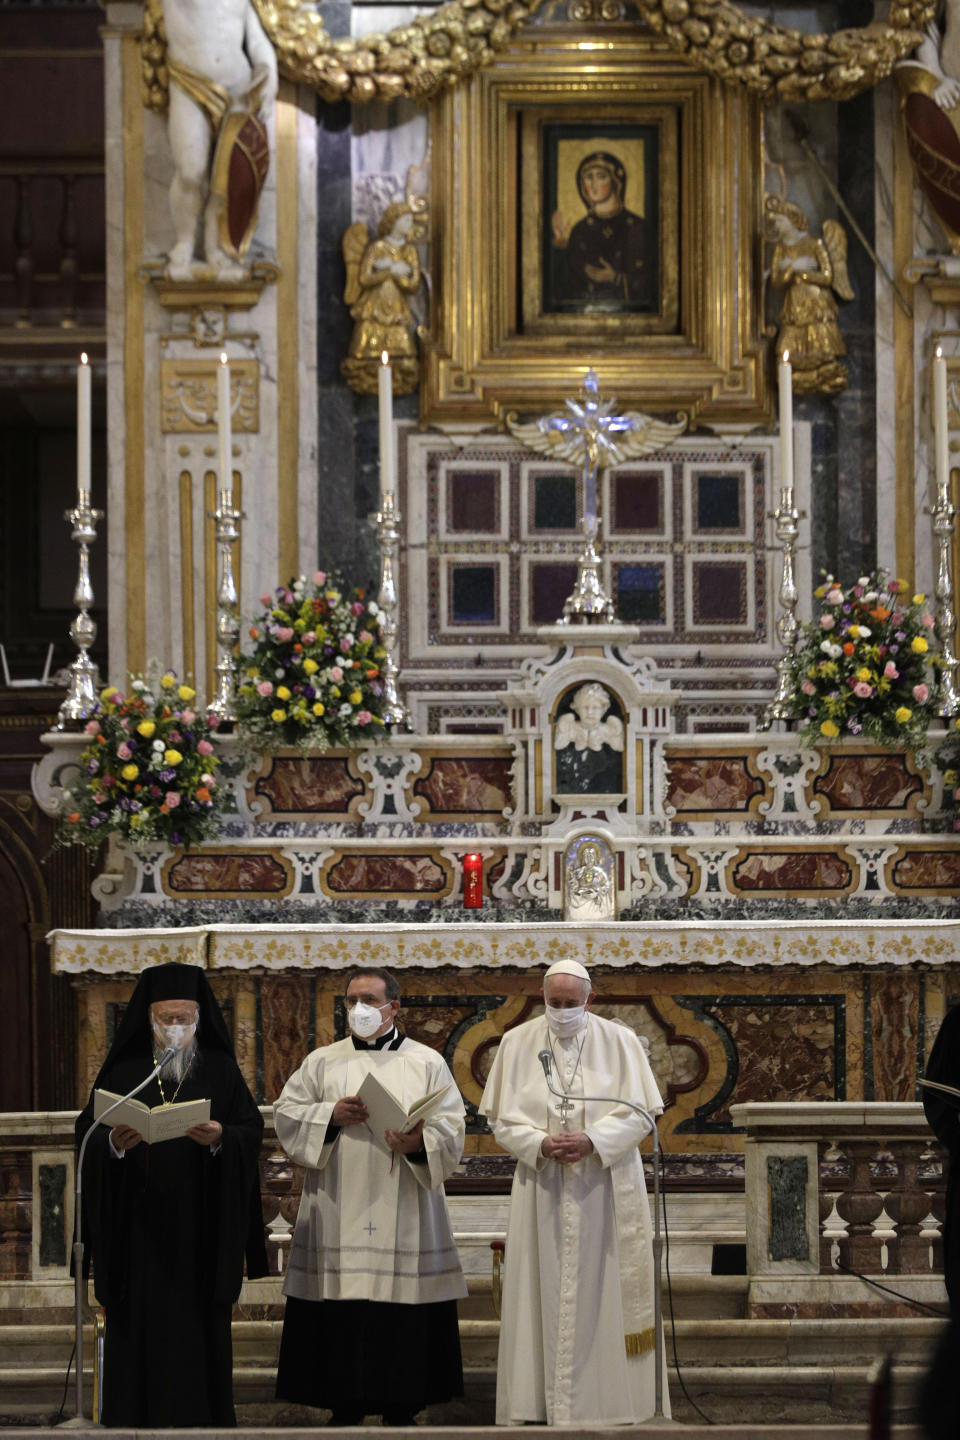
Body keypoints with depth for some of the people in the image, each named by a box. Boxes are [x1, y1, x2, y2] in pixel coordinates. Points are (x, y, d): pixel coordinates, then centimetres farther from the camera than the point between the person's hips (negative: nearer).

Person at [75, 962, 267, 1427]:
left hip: (199, 1228, 0)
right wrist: (113, 1142, -22)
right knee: (140, 1330, -2)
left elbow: (251, 1131, -1)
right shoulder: (124, 1070, 6)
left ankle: (201, 1420, 7)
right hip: (138, 1227, 0)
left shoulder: (221, 1070, 6)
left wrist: (220, 1138, -22)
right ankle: (136, 1422, 3)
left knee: (199, 1330, 1)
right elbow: (87, 1132, 0)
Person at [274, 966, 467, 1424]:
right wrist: (330, 1116, -10)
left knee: (404, 1326, -1)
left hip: (403, 1220, -1)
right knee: (339, 1318, -1)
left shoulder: (427, 1063, 7)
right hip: (338, 1215, 1)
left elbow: (452, 1130, 0)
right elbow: (286, 1115, 6)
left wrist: (420, 1143, -20)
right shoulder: (322, 1062, 11)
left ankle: (401, 1412, 7)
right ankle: (344, 1412, 8)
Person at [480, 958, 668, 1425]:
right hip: (541, 1190, 1)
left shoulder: (619, 1041, 3)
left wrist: (593, 1140, -16)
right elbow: (503, 1119, 4)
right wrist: (540, 1144, -14)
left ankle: (609, 1398, 1)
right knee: (544, 1295, -1)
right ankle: (541, 1402, 0)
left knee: (602, 1291, -2)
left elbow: (638, 1114, -1)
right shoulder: (517, 1043, 6)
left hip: (606, 1189, -1)